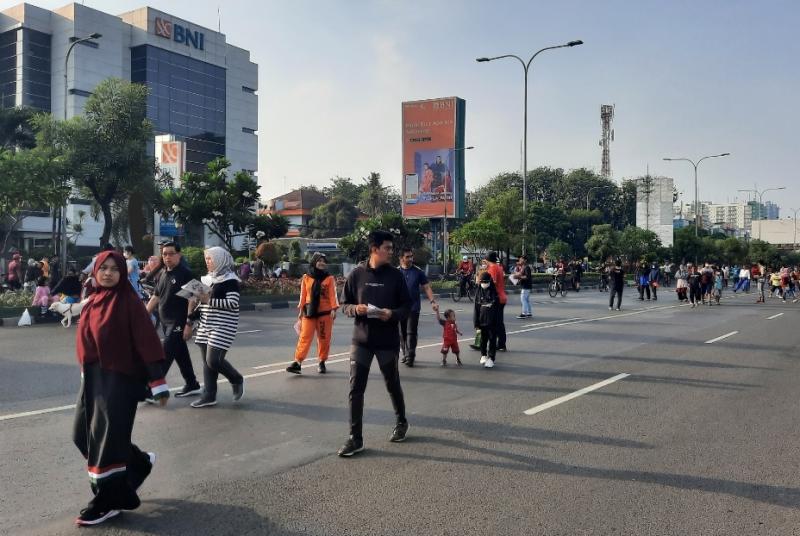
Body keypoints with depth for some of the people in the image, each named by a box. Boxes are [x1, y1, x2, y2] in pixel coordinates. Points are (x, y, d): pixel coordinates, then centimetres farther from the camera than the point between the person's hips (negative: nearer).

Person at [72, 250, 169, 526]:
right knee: (83, 434, 13)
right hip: (93, 377, 8)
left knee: (108, 437, -3)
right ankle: (139, 463, 32)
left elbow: (147, 342, -15)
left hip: (121, 378, -8)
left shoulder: (129, 302, -12)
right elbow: (87, 341, 17)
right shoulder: (93, 302, 8)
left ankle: (107, 501, 11)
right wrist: (87, 374, 20)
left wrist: (159, 384, -18)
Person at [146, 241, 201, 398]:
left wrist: (189, 324, -19)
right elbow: (155, 297, 18)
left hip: (178, 323, -8)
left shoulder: (186, 274, -11)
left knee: (165, 355, -8)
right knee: (181, 354, 14)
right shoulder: (162, 274, 12)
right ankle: (192, 385, 25)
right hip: (166, 322, 8)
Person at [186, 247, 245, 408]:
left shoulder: (230, 280, -9)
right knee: (206, 361, 6)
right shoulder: (207, 279, 15)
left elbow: (233, 303, -18)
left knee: (214, 360, -12)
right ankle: (209, 396, 13)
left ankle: (237, 380, 13)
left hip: (222, 327, -8)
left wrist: (210, 300, -20)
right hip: (205, 325, 8)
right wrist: (190, 322, 15)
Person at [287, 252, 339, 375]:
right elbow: (303, 295, 9)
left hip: (325, 313, 0)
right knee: (305, 337, -5)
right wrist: (301, 310, 7)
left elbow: (333, 295, -2)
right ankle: (297, 362, -7)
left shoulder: (330, 278, 2)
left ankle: (321, 362, 19)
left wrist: (334, 309, -12)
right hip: (309, 312, 1)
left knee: (324, 338, 6)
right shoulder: (306, 278, 6)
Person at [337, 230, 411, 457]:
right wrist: (355, 309, -17)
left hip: (388, 341, 0)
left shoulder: (396, 275, -2)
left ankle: (401, 423, 39)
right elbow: (344, 304, 5)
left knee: (392, 384, 15)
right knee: (356, 388, -3)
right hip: (361, 339, 1)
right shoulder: (357, 274, -1)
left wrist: (392, 313, -19)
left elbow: (407, 306, 1)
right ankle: (355, 438, 5)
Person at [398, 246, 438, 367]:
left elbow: (426, 288, 2)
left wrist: (432, 301, -10)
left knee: (411, 332, -5)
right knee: (402, 333, 9)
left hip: (413, 307, -2)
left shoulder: (418, 272, 1)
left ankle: (410, 357, -3)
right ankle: (405, 354, 22)